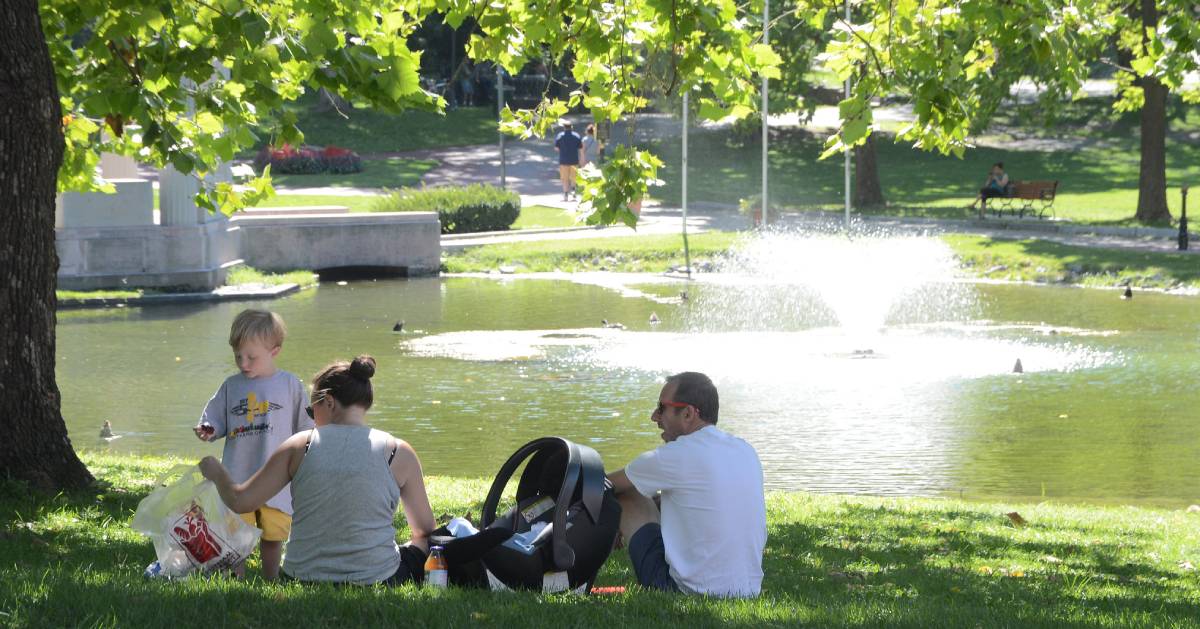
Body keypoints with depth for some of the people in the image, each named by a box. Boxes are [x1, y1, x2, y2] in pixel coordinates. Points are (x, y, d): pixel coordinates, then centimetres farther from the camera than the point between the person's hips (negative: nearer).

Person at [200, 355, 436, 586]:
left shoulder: (300, 446, -3)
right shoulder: (398, 453, -5)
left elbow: (240, 501, 0)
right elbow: (425, 528, 4)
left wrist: (217, 472, 22)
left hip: (304, 582, 3)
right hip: (374, 581, -3)